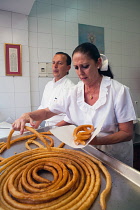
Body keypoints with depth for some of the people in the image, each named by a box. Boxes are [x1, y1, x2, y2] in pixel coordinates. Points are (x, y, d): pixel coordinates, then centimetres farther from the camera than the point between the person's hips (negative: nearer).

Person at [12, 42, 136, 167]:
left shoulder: (118, 91, -16)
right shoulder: (75, 91, -4)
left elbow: (127, 133, -13)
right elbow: (47, 112, 3)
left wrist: (97, 140, -29)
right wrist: (28, 115, -18)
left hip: (115, 158, -2)